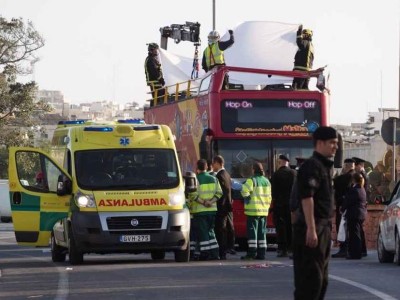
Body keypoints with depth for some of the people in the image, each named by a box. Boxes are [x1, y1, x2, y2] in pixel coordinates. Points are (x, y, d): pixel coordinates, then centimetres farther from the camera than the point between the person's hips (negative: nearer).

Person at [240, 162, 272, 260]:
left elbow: (244, 192, -21)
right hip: (264, 210, 6)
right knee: (262, 232, 9)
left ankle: (252, 252, -8)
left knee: (252, 231, -4)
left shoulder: (251, 181, -11)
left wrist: (247, 198, -1)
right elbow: (269, 197, 14)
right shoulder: (266, 181, 11)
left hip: (253, 211, -6)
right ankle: (261, 253, 8)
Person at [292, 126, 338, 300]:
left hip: (324, 227, 10)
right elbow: (306, 198, -22)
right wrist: (311, 229, -26)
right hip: (312, 227, -10)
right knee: (310, 276, -9)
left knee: (321, 277, 13)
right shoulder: (311, 166, -14)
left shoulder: (327, 166, 16)